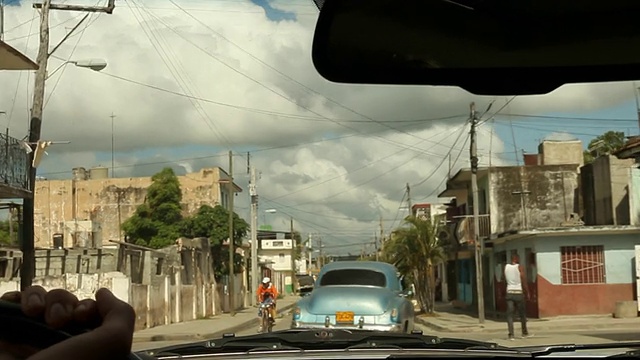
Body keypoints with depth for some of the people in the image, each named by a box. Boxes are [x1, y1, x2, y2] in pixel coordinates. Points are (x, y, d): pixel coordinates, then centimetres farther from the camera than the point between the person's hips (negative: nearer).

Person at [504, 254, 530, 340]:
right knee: (522, 314, 13)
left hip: (509, 292, 2)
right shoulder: (519, 267, -5)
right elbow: (524, 282, -5)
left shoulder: (506, 267, 6)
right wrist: (527, 293, 3)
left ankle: (511, 334, -13)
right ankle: (524, 333, 24)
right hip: (519, 293, -2)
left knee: (509, 314, -1)